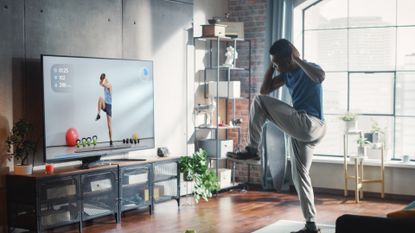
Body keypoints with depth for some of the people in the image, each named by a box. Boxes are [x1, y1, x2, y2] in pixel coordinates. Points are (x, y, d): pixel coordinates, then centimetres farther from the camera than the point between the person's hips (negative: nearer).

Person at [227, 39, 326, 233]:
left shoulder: (308, 68, -6)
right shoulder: (287, 74, 18)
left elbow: (320, 77, -30)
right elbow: (265, 90, 18)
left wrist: (298, 59, -19)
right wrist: (271, 66, 11)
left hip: (311, 125, -10)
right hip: (302, 129, 10)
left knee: (259, 102, -12)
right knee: (299, 174, 11)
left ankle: (252, 149, -5)